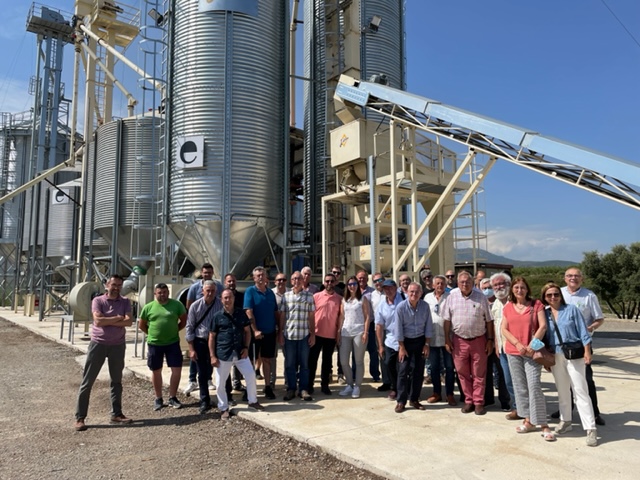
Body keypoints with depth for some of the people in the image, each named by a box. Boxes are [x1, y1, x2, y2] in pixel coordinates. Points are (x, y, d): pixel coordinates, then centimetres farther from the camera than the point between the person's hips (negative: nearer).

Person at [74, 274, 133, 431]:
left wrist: (107, 321, -15)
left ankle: (116, 414, 22)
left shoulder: (125, 302, 3)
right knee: (87, 381, 0)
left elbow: (128, 322, -12)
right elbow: (98, 321, -18)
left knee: (117, 381, 11)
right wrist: (118, 318, -12)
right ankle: (80, 417, 7)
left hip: (117, 345, 3)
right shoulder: (98, 300, -3)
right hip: (98, 344, -2)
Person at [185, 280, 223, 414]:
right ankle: (204, 401, 18)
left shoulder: (221, 305, -7)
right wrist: (191, 348, -4)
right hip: (200, 342, 1)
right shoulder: (195, 306, -4)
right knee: (202, 373, 6)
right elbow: (189, 327, -1)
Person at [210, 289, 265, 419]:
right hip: (223, 354, -2)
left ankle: (253, 401, 25)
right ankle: (223, 408, 22)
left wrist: (246, 347, -1)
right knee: (220, 383, 3)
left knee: (251, 375, 3)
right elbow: (212, 337, -1)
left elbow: (247, 331, 11)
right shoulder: (217, 316, -3)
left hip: (240, 352, 2)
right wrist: (212, 356, -7)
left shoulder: (241, 313, 4)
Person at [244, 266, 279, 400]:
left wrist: (280, 329, 6)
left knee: (267, 360, 11)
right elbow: (248, 312, -16)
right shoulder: (250, 291, -7)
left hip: (270, 332, 4)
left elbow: (276, 313, 12)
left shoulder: (271, 292, 8)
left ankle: (268, 387, 20)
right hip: (255, 333, -4)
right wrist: (255, 330, -22)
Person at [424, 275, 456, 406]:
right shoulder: (428, 297, 5)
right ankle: (437, 393, 24)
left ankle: (450, 394, 17)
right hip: (432, 338, 3)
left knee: (449, 367, 4)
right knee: (434, 367, 11)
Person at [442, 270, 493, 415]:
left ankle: (478, 402, 17)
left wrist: (490, 340, -2)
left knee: (479, 374, 6)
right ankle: (468, 401, 23)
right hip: (459, 341, 1)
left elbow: (489, 320, 1)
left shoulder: (481, 297, -4)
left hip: (478, 340, -1)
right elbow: (447, 320, 2)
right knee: (463, 373, 10)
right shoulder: (452, 297, -2)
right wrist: (447, 339, 0)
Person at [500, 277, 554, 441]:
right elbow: (504, 329, 3)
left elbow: (543, 326, -7)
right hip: (513, 352, 4)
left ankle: (544, 425, -2)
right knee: (520, 387, 8)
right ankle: (528, 421, 19)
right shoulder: (507, 307, 8)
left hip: (532, 351, -3)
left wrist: (532, 345, -14)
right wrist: (518, 344, -10)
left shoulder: (536, 304, 0)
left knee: (534, 386, -9)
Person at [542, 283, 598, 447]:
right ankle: (565, 421, 26)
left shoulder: (571, 309, -3)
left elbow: (582, 331, -4)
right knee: (562, 390, 13)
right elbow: (543, 336, 9)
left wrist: (587, 352, -10)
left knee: (580, 390, -6)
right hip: (555, 356, 4)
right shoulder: (544, 313, 5)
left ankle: (590, 428, -2)